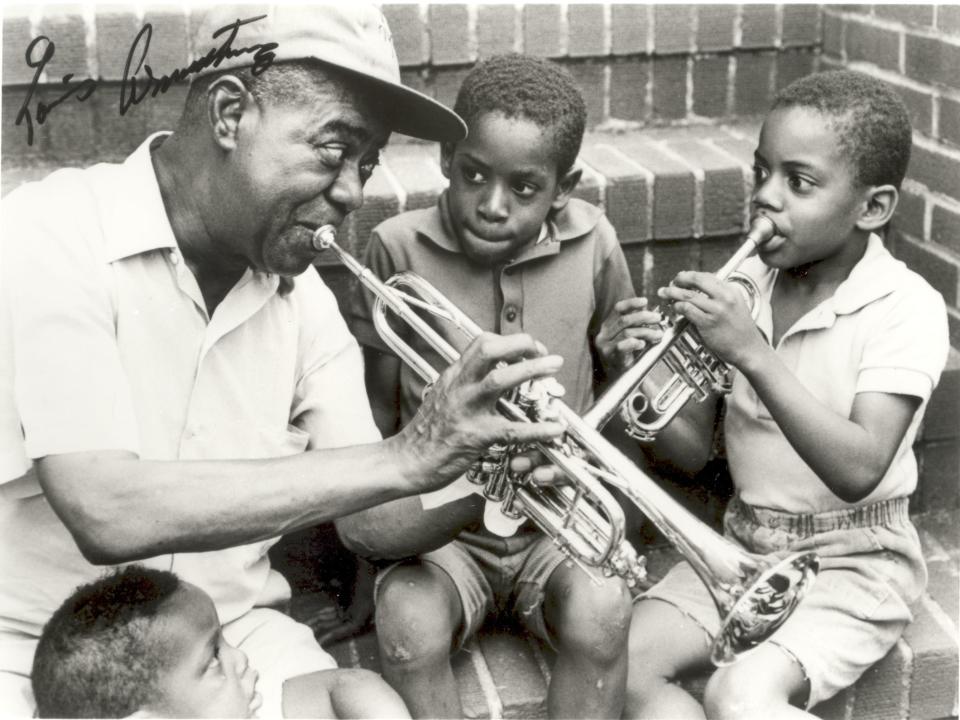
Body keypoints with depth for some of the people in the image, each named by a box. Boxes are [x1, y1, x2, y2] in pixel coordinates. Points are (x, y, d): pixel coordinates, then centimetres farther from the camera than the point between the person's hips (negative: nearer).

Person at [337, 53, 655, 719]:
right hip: (440, 526, -1)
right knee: (411, 625, -31)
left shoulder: (592, 243, -3)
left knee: (601, 611, -29)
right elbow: (375, 413, 1)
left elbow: (617, 370, 14)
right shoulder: (398, 248, -8)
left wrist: (620, 351, -9)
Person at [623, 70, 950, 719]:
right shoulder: (746, 285, 2)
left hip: (852, 563, -5)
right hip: (742, 544, 6)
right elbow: (694, 445, 5)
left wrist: (752, 354, -33)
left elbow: (859, 469, -27)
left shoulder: (906, 307, -14)